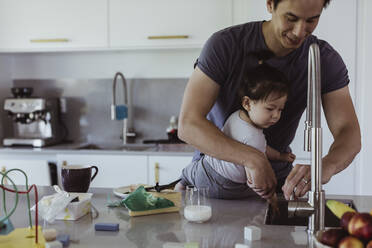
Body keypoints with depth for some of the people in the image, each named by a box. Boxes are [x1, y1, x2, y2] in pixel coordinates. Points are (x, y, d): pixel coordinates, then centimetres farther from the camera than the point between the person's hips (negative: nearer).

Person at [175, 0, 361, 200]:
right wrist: (252, 159, -40)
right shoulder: (224, 45, -21)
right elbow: (188, 124, -27)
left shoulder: (326, 60, -12)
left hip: (276, 178, 2)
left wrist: (326, 167, -40)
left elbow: (349, 133, -16)